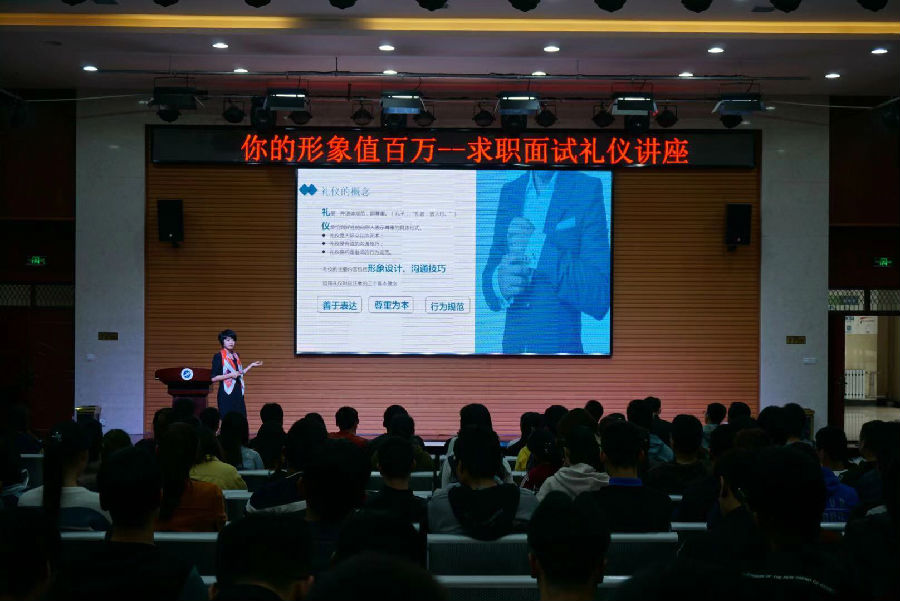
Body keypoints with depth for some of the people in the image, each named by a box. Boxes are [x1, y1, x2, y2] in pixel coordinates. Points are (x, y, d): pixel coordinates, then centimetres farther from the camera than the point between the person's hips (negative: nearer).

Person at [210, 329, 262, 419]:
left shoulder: (236, 355, 14)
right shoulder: (218, 356, -6)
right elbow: (214, 378, -10)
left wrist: (251, 366, 16)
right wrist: (230, 375, -17)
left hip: (238, 393, 6)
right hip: (226, 394, -6)